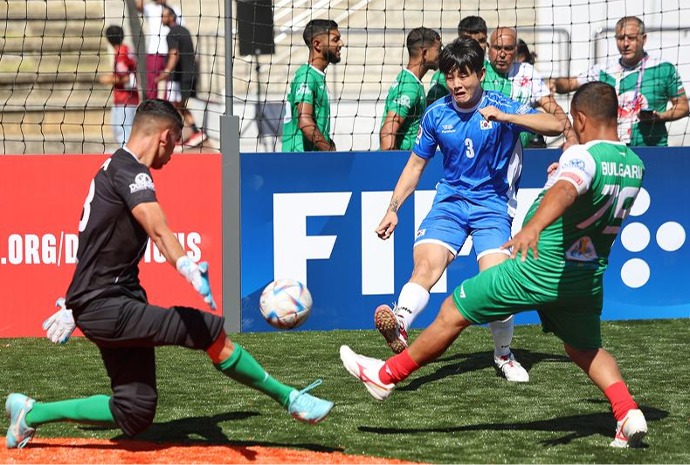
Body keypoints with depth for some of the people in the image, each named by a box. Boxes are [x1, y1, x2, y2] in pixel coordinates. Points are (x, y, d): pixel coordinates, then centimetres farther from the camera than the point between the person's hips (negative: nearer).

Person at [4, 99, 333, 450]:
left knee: (135, 414, 7)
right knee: (213, 332, -18)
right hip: (108, 308, -10)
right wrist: (190, 270, -48)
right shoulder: (130, 172, -11)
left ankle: (32, 413, 16)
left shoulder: (112, 169, 20)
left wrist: (74, 308, 38)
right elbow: (158, 229, -32)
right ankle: (289, 399, -10)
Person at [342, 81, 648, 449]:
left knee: (452, 312, 6)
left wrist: (532, 227, -59)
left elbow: (564, 191, -43)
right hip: (589, 278, 7)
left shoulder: (583, 156, -21)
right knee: (586, 349, 23)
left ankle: (386, 375, 17)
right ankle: (628, 413, -2)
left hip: (538, 270, -7)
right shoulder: (635, 165, 4)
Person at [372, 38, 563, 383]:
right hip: (449, 201, 2)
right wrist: (393, 209, 8)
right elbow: (416, 164, 15)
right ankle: (399, 327, -46)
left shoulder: (502, 107, -6)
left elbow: (556, 125, -17)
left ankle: (504, 355, 3)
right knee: (425, 267, -24)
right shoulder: (437, 114, 3)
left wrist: (505, 118, -28)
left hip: (493, 204, -2)